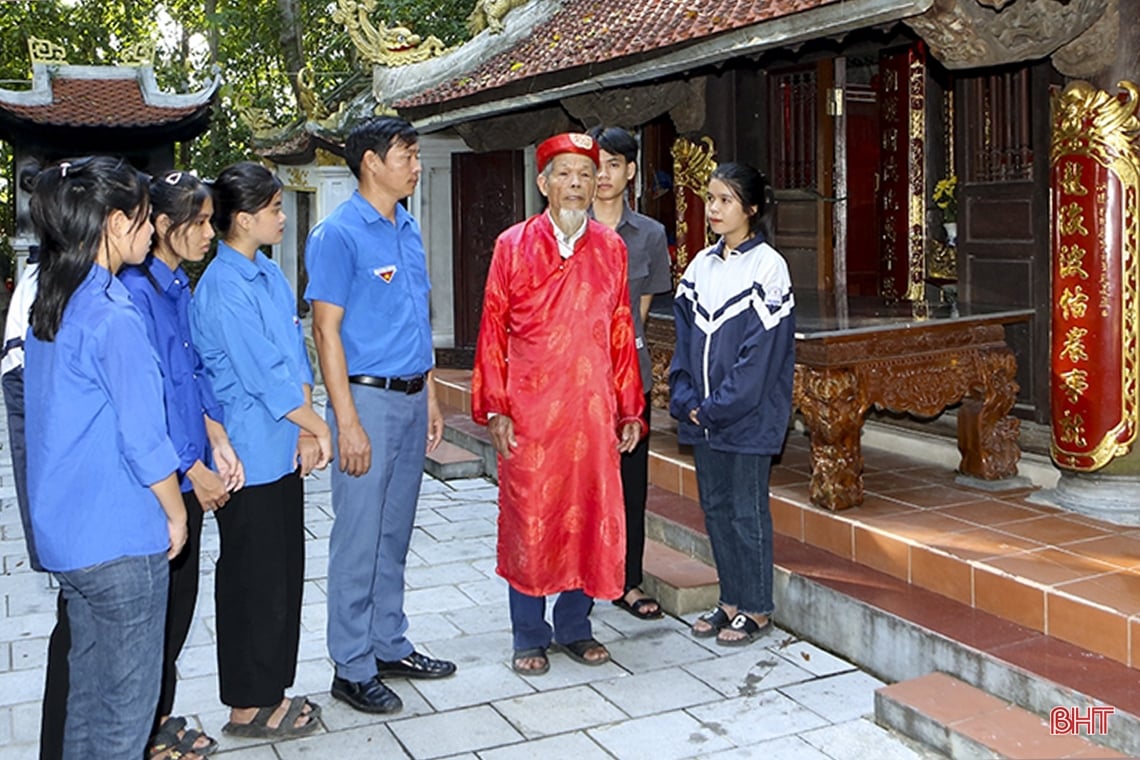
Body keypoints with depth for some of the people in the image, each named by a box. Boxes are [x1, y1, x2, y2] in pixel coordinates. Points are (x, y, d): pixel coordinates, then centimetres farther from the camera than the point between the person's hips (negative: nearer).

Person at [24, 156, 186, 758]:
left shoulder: (51, 305, 6)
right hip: (121, 538, -9)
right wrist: (176, 512, -4)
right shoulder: (113, 318, -21)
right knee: (128, 699, 6)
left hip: (67, 530, 9)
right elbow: (142, 439, -18)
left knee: (87, 685, 21)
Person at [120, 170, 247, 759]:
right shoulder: (136, 292, -18)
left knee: (180, 598, 16)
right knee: (158, 604, 3)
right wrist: (194, 470, -14)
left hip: (189, 474, 9)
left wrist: (219, 442, 7)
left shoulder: (178, 285, 10)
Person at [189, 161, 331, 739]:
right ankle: (247, 708, 19)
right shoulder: (222, 290, -19)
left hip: (283, 450, 9)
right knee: (252, 579, 3)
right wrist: (318, 428, -9)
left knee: (285, 572, 16)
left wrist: (304, 430, 1)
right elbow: (265, 377, -19)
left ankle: (270, 691, 30)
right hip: (250, 455, -9)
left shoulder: (270, 275, 9)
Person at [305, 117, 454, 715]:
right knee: (359, 538, 0)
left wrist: (429, 396, 15)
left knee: (395, 533, 16)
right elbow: (326, 330, -14)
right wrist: (347, 421, -18)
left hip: (412, 397, 8)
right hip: (369, 397, -7)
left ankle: (390, 645, 28)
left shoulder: (409, 230, 12)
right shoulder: (339, 234, -11)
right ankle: (352, 667, 12)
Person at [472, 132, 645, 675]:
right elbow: (493, 332, 1)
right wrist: (494, 409, -5)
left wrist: (629, 409, 7)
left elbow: (621, 333, 9)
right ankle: (530, 636, 19)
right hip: (528, 409, -2)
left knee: (589, 516, 8)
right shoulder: (513, 246, 1)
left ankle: (575, 626, 25)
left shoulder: (610, 248, 8)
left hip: (592, 409, 2)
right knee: (527, 519, 4)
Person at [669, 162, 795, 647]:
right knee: (715, 507, 13)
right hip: (702, 416, 6)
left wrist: (717, 406, -16)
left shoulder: (767, 267, -9)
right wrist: (685, 397, -2)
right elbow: (685, 337, 10)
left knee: (748, 511, 3)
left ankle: (756, 609, 16)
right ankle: (731, 601, 26)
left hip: (748, 414, -6)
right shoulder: (701, 266, 10)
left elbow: (762, 351, -14)